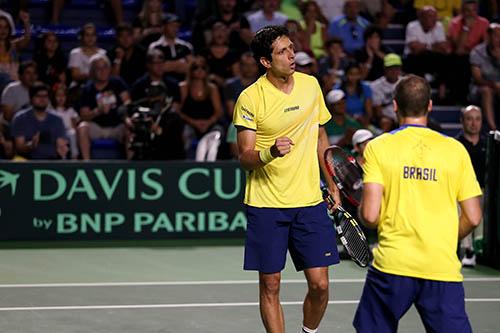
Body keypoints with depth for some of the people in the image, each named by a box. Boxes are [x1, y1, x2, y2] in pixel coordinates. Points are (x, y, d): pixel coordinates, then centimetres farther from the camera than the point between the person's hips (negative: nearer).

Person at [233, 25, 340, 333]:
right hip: (266, 205, -3)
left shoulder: (311, 85, 5)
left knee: (320, 284, 0)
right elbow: (245, 157, -9)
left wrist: (332, 183, 17)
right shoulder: (250, 98, -9)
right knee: (270, 285, 2)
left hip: (310, 201, 3)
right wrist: (270, 152, -29)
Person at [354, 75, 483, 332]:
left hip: (392, 263, -1)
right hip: (443, 268, 1)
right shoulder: (456, 149, 5)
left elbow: (369, 215, -8)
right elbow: (472, 218, 4)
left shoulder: (378, 147, 0)